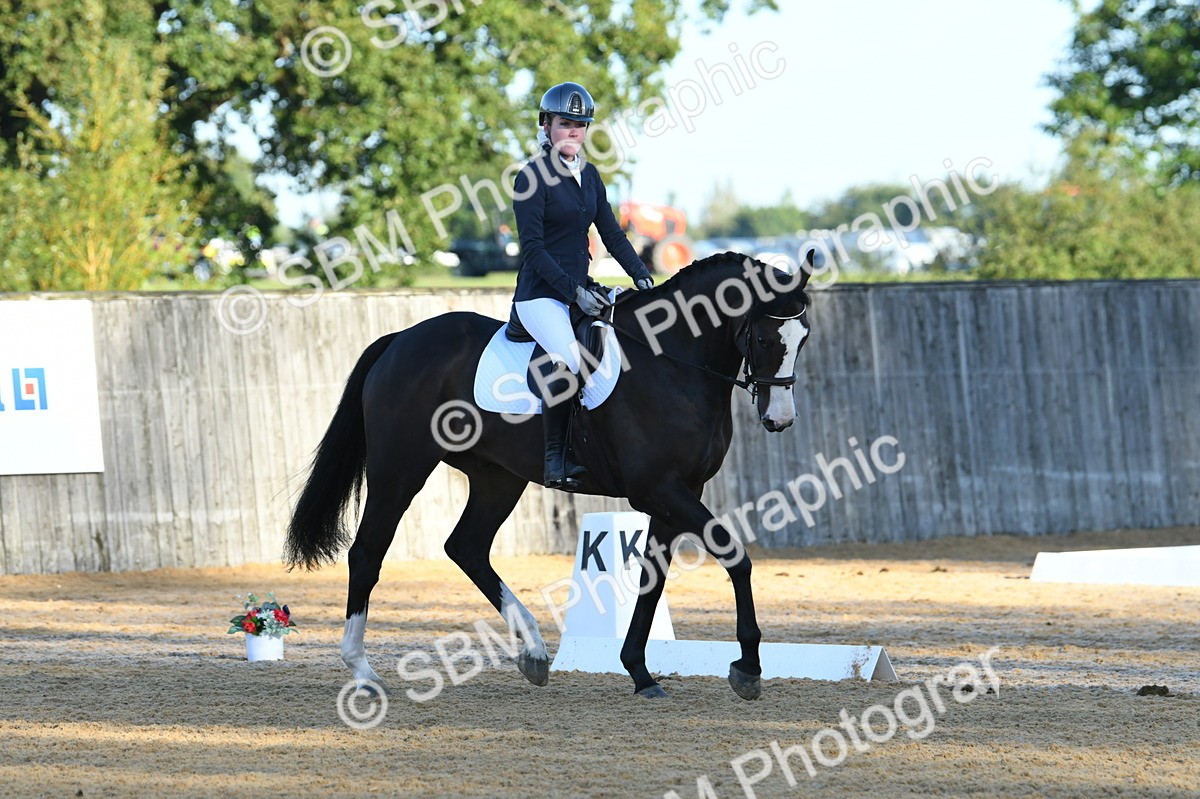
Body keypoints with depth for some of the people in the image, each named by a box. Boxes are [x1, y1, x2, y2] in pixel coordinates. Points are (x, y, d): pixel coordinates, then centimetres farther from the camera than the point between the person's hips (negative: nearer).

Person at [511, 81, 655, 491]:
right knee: (570, 361, -32)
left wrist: (642, 276, 3)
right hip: (542, 295, -8)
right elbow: (532, 247, -13)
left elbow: (612, 234, 17)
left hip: (581, 288, 8)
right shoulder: (532, 178, -9)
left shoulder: (589, 175, 13)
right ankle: (555, 460, -23)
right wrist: (574, 292, -20)